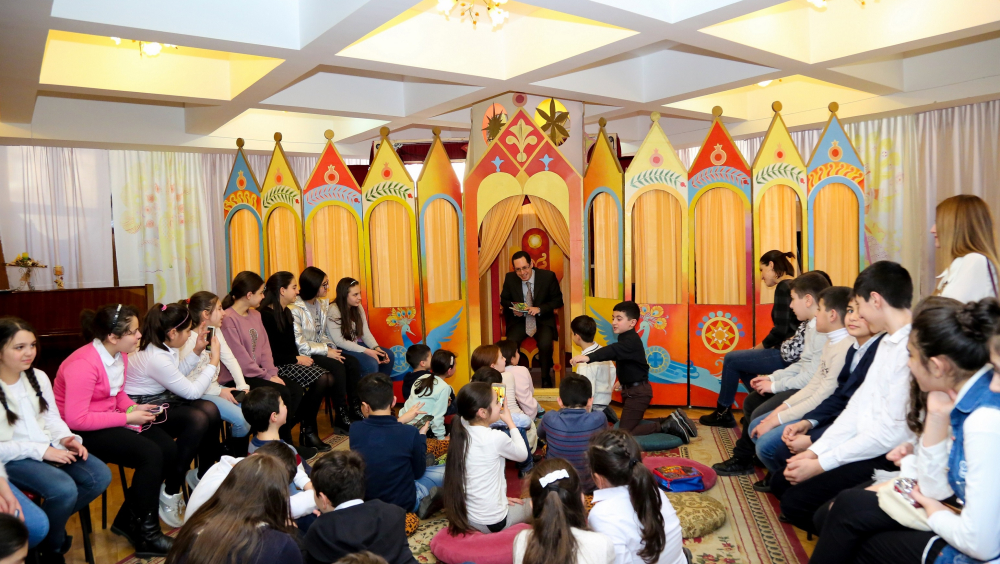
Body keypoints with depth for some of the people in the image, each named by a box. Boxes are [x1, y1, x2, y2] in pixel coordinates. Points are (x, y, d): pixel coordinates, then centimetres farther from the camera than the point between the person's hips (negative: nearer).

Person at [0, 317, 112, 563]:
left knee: (101, 476, -13)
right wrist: (40, 451, -21)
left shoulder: (38, 377, 6)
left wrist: (66, 438, -9)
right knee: (64, 489, -29)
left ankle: (53, 523, 11)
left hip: (48, 448, 6)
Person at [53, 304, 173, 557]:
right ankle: (143, 532, -6)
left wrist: (134, 407, -4)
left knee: (170, 449, -10)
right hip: (82, 431, -8)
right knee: (151, 455, -24)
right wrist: (127, 417, -23)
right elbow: (75, 420, -27)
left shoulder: (120, 354, 1)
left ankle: (129, 519, 8)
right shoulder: (83, 365, -26)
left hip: (111, 418, 8)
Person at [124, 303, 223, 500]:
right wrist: (214, 361, -12)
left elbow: (176, 376, 15)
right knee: (197, 420, -27)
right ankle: (170, 493, -16)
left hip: (160, 398, 9)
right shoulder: (156, 358, -29)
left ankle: (203, 474, 7)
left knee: (211, 410, -11)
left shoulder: (165, 346, -1)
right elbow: (192, 392, -19)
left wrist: (196, 352, 6)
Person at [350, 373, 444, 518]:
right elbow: (418, 472, -7)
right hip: (403, 503, -4)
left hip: (365, 500, 4)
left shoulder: (355, 430, -16)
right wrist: (421, 435, 4)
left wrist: (399, 421, 8)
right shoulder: (410, 433, -24)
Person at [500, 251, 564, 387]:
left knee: (545, 343, -31)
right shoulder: (510, 278, -1)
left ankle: (546, 378, -6)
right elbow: (504, 300, 11)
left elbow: (558, 300, -1)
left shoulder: (548, 276, -6)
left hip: (542, 320, -1)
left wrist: (539, 309, -17)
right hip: (519, 320, 2)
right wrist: (513, 309, -11)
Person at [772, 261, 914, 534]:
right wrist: (815, 451, 3)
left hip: (888, 459, -9)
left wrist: (821, 464, -16)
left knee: (796, 501, -15)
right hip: (866, 444, 9)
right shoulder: (888, 343, 10)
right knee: (780, 481, 7)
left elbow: (892, 432, -23)